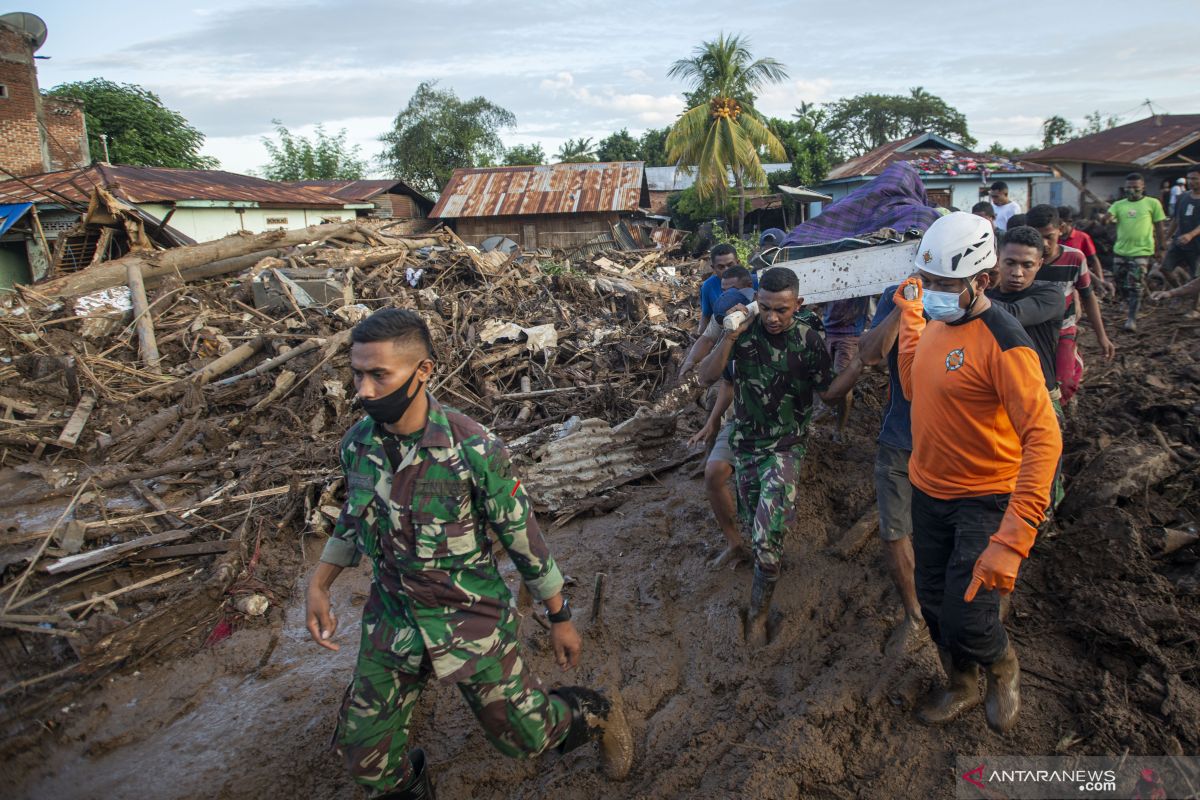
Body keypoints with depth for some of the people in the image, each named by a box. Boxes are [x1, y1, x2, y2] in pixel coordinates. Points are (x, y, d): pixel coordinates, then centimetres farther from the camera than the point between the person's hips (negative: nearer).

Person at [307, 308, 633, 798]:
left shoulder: (475, 450, -25)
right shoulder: (357, 444, -8)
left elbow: (523, 539, -14)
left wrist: (560, 619, -5)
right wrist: (318, 587, 4)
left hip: (472, 621, -4)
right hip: (391, 622, 5)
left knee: (523, 735, 9)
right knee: (364, 754, 13)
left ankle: (597, 713, 42)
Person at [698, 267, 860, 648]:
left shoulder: (809, 338, -13)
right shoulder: (745, 329, -9)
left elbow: (829, 392, -5)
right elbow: (707, 377, -13)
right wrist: (729, 337, -28)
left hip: (785, 446, -3)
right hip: (745, 442, 3)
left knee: (766, 536, -13)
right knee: (753, 526, 17)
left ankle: (758, 616, 6)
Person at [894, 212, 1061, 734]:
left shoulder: (1003, 342, -23)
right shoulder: (936, 322, 2)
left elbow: (1043, 440, -31)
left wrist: (1011, 541, -39)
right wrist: (909, 314, 13)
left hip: (985, 500, -7)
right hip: (929, 491, 7)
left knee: (967, 620, -8)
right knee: (934, 605, 18)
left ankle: (1003, 668, 29)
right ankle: (962, 687, 45)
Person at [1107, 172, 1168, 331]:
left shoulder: (1152, 203, 0)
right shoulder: (1119, 205, 4)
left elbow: (1159, 227, 4)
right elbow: (1108, 217, -13)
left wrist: (1159, 248, 5)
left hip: (1141, 251, -3)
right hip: (1120, 251, 3)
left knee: (1134, 285, -8)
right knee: (1119, 283, 14)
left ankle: (1131, 318, -3)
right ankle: (1129, 304, 41)